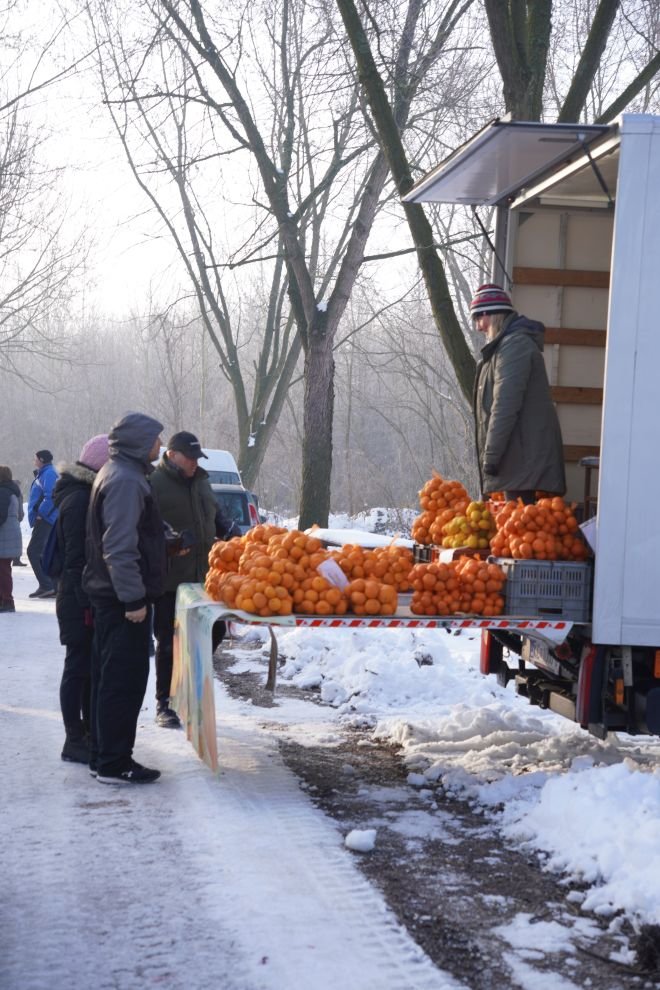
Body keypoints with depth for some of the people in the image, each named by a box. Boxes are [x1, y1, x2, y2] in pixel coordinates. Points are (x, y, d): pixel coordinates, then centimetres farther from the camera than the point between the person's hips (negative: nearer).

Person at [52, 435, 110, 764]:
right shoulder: (78, 500, -18)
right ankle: (74, 741, 3)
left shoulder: (86, 494, 13)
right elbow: (76, 558, -21)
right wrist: (86, 601, -22)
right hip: (80, 600, -9)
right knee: (79, 668, -3)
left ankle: (89, 731, 25)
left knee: (90, 666, 15)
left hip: (88, 596, 9)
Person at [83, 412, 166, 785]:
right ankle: (114, 764, -1)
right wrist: (133, 597, -25)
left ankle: (103, 756, 22)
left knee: (109, 678, 14)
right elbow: (119, 548, -25)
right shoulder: (126, 481, -18)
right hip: (124, 599, -11)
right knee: (125, 680, -5)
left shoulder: (119, 474, 15)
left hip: (111, 595, 11)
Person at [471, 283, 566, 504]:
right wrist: (491, 454, 20)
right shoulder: (510, 343, 21)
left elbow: (505, 406, -18)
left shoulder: (515, 345, -12)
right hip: (520, 453, 10)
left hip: (523, 454, -10)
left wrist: (491, 455, -17)